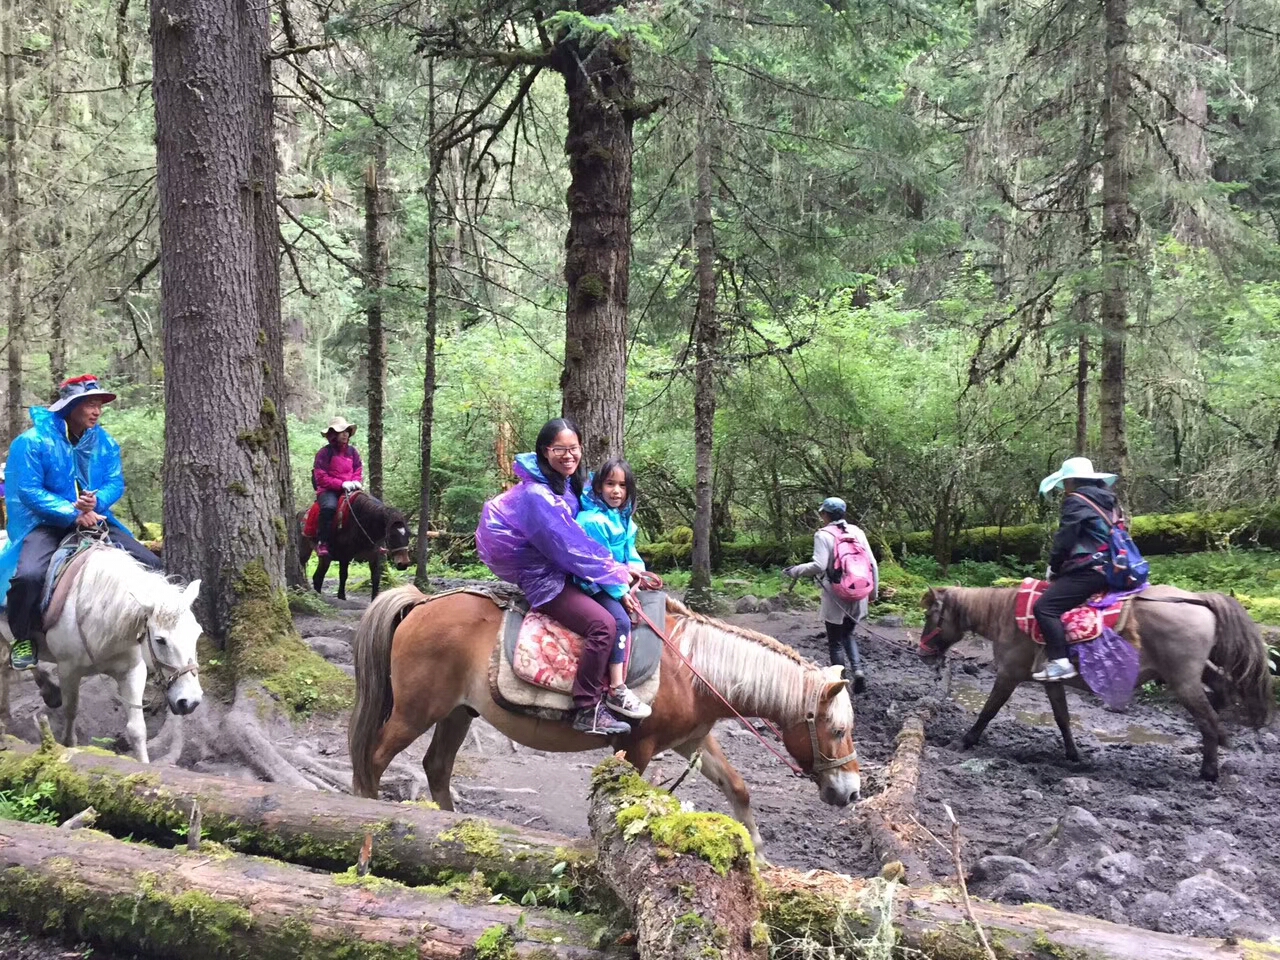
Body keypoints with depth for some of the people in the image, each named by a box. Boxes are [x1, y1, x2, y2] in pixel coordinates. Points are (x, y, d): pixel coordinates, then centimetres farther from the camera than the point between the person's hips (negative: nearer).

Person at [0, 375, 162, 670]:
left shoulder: (105, 442, 4)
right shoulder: (33, 441, -10)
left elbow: (116, 483, 2)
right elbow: (29, 491, -15)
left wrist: (97, 501, -22)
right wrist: (72, 513, -24)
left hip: (95, 521, 5)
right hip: (46, 524, -5)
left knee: (150, 564, -7)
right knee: (28, 576, -32)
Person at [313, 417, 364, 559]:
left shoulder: (352, 451, 13)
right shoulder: (324, 453, -3)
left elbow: (358, 471, 14)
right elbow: (321, 478, -9)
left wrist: (356, 482, -10)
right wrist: (342, 484, -20)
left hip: (350, 489, 5)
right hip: (329, 490, -5)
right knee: (329, 507, -40)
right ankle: (322, 542, -30)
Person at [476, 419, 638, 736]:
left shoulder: (570, 484, 7)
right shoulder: (537, 495, -21)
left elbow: (584, 539, 15)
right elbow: (569, 548, -23)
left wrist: (623, 569, 2)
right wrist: (617, 573, -15)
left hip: (563, 571, 10)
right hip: (544, 579, -10)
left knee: (629, 602, 13)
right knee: (603, 624, -26)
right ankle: (587, 711, -19)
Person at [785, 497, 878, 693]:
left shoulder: (824, 535, -10)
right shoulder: (857, 532, 5)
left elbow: (818, 566, -21)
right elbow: (872, 564, 5)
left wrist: (796, 571, -6)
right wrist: (874, 590, 15)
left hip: (836, 596, -5)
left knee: (835, 642, 8)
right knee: (848, 634, 24)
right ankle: (857, 669, 4)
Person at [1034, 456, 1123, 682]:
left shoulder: (1076, 501, -7)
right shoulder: (1108, 501, 20)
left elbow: (1063, 541, -10)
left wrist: (1053, 569, 6)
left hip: (1089, 570, -11)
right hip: (1111, 568, 11)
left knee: (1045, 607, -15)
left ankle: (1060, 663, -23)